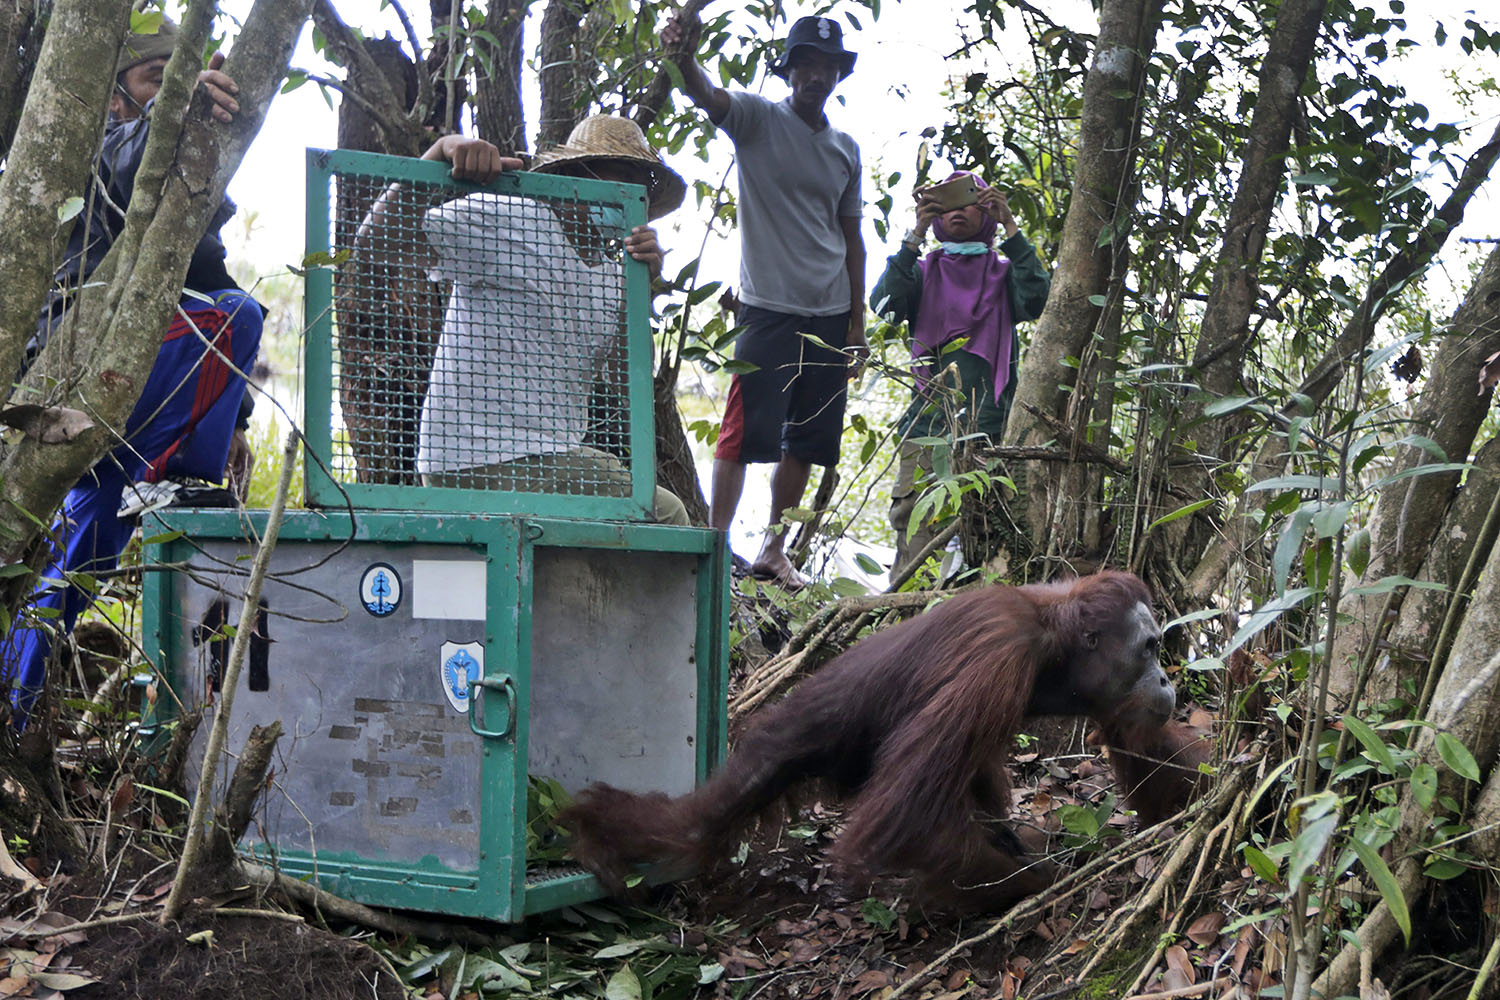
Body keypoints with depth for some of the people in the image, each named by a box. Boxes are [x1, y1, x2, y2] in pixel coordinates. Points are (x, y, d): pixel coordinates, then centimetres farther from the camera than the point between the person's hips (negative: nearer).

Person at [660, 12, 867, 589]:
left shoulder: (846, 150, 14)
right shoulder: (757, 119, -1)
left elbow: (850, 236, 17)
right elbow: (706, 97, -21)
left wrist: (857, 320, 13)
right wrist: (683, 55, -44)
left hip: (830, 313, 5)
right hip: (769, 308, -5)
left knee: (807, 439, 8)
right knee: (746, 431, -11)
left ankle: (774, 550, 18)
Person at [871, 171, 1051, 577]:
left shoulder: (1003, 272, 18)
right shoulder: (924, 272, 19)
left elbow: (1036, 300, -5)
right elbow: (884, 304, -1)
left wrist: (1010, 227, -6)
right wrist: (915, 235, -7)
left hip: (989, 422, 0)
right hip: (928, 418, 1)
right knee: (914, 515, -14)